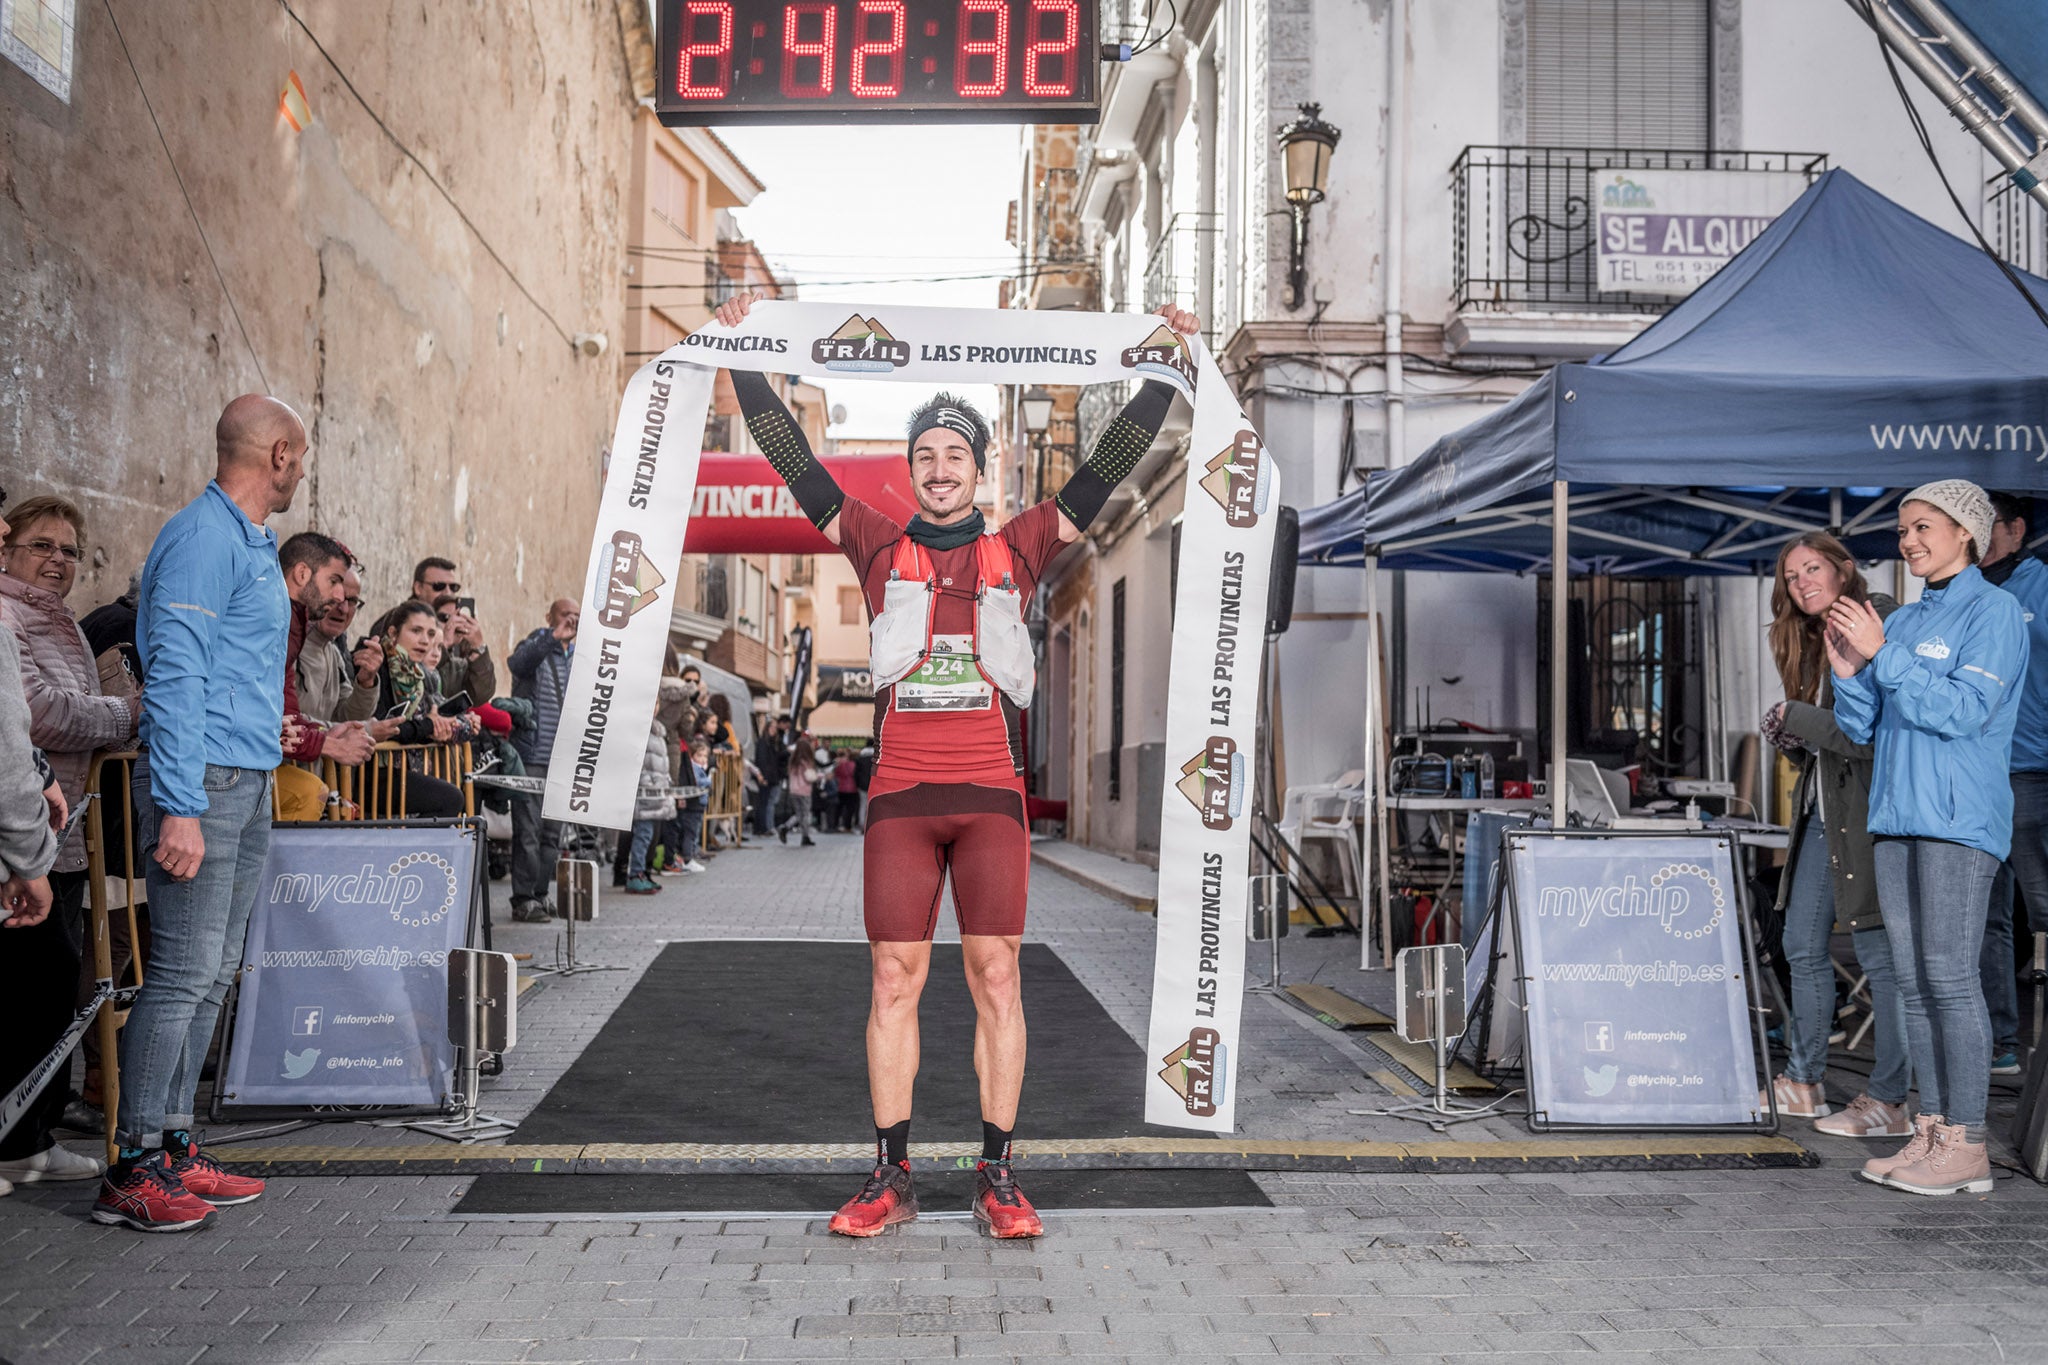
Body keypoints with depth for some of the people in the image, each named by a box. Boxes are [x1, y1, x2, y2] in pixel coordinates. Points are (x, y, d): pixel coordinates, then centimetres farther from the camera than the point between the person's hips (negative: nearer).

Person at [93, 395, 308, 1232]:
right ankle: (134, 1171, 1)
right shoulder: (202, 537, -12)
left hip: (250, 785, 10)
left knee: (213, 973, 11)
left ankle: (173, 1151, 19)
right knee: (182, 973, -7)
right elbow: (175, 677, -18)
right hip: (205, 783, -10)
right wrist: (181, 808, -22)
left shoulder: (254, 542, 18)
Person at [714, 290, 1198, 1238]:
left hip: (991, 796, 0)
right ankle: (890, 1177, 11)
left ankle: (998, 1178, 10)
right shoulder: (880, 547, 12)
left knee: (996, 980, 1)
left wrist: (1166, 370, 13)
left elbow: (1108, 466, 12)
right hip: (900, 797, 0)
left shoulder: (1016, 550, 12)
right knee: (894, 981, 2)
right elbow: (794, 461, 11)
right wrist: (743, 362, 11)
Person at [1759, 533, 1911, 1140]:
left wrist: (1796, 716, -11)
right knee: (1803, 947, 12)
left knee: (1880, 955, -4)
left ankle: (1889, 1102, 3)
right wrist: (1790, 737, 4)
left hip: (1867, 809, -9)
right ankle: (1803, 1084, 22)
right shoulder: (1811, 643, 18)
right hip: (1820, 810, 9)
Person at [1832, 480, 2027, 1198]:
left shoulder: (1995, 610, -2)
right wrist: (1848, 672, -2)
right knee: (1913, 978, 7)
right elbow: (1861, 728, 15)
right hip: (1896, 817, 7)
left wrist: (1882, 655, -17)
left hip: (1960, 820, -7)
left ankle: (1967, 1145, -4)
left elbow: (1964, 710, -15)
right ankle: (1932, 1131, 13)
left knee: (1949, 976, -9)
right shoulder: (1902, 621, 17)